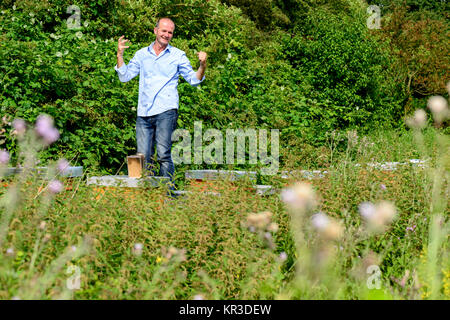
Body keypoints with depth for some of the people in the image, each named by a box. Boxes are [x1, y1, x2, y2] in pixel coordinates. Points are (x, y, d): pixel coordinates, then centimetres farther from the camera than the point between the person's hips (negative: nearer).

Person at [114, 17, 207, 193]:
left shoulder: (178, 55, 9)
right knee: (143, 157, 2)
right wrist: (120, 55, 4)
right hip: (143, 113, 3)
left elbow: (193, 80, 8)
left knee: (163, 154, -13)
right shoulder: (141, 54, 16)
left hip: (166, 111, -3)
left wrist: (202, 66, -9)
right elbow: (124, 76, 14)